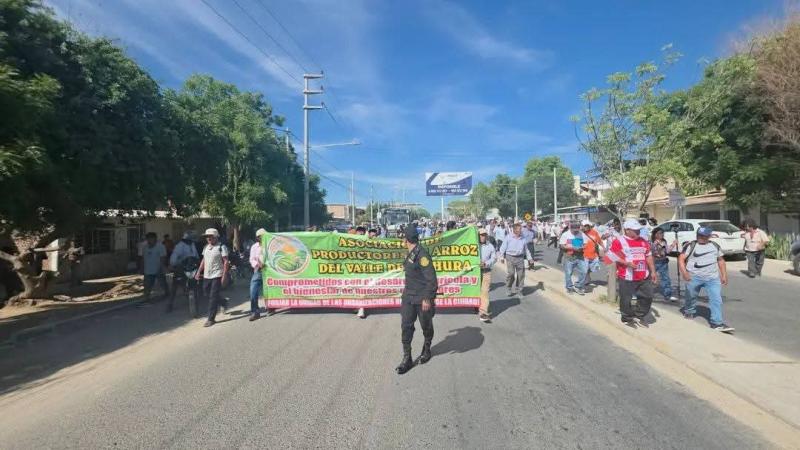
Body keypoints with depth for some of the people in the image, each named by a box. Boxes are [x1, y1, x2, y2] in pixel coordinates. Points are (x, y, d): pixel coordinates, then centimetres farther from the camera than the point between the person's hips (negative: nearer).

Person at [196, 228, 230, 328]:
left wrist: (224, 275, -18)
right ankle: (223, 303, 38)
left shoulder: (221, 247, -8)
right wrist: (198, 272, 13)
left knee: (213, 297, -6)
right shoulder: (206, 247, 12)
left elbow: (226, 262, -11)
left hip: (217, 276, -7)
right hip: (206, 275, 7)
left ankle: (211, 319, 2)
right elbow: (203, 260, 19)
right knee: (207, 295, 13)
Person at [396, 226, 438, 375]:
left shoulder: (422, 254, -20)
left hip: (422, 298, -7)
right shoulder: (411, 254, 7)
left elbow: (431, 279, -22)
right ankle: (407, 359, 7)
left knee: (426, 326, 13)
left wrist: (427, 298, -21)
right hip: (408, 297, 7)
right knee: (406, 326, 1)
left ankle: (426, 350, 36)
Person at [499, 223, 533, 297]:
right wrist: (502, 257, -4)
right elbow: (503, 247, -1)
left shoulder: (522, 238, 7)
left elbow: (526, 249, 17)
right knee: (511, 273, -10)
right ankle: (508, 288, 9)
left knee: (521, 274, 3)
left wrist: (529, 258, 16)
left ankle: (519, 289, 19)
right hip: (510, 257, -4)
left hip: (520, 258, 4)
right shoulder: (508, 237, -4)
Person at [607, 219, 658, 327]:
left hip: (644, 277, 6)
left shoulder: (643, 241, 13)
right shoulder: (619, 241, -8)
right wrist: (627, 263, -19)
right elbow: (612, 256, -12)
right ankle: (627, 319, 21)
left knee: (647, 296, 10)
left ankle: (640, 315, 29)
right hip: (627, 277, -6)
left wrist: (653, 271, 15)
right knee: (626, 299, 3)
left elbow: (648, 256, 18)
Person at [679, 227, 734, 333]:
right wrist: (684, 272, -22)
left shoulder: (715, 246, 12)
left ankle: (717, 323, -6)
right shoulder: (690, 245, -3)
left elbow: (720, 260, 20)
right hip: (694, 277, -3)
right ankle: (688, 311, 39)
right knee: (691, 296, 12)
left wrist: (724, 275, 14)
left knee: (716, 299, -7)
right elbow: (681, 259, -9)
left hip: (713, 278, 3)